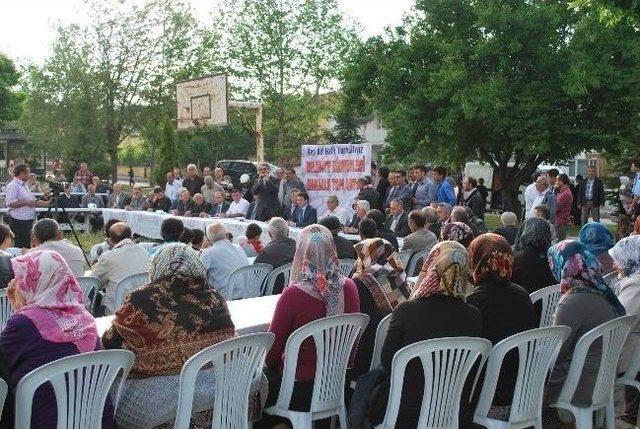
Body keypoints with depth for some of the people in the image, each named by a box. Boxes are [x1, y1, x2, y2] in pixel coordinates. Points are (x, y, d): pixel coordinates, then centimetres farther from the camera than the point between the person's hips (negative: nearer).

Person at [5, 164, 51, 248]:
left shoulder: (24, 186, 19)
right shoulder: (12, 186, -12)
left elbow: (33, 201, 24)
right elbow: (10, 203, -24)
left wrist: (47, 203, 15)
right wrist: (26, 202, -19)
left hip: (28, 220, 10)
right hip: (18, 221, -10)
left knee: (27, 246, 11)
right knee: (19, 247, -8)